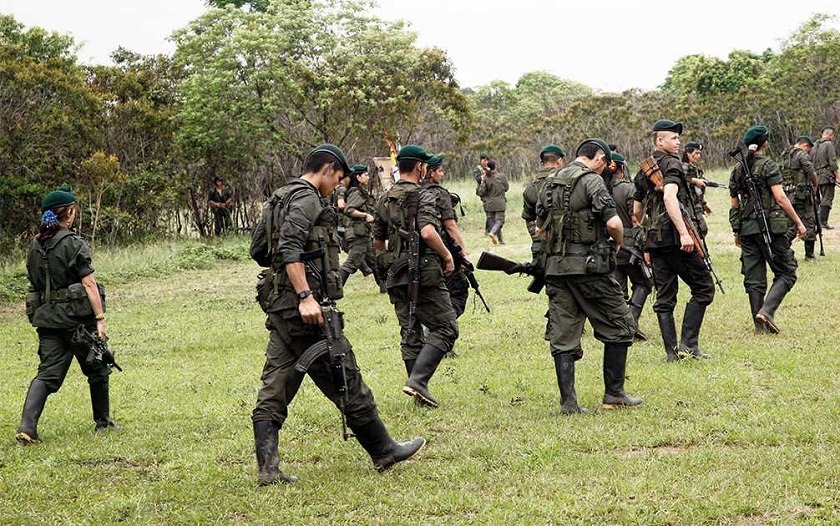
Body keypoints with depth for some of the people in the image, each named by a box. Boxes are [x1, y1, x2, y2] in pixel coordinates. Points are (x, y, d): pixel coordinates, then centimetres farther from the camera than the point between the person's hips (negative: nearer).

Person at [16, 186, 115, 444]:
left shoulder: (35, 245, 8)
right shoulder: (73, 243, -11)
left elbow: (35, 284, 14)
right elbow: (89, 283, -15)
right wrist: (100, 318, -14)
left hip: (47, 317, 5)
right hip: (78, 317, -5)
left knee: (47, 374, 2)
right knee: (97, 369, 15)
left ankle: (27, 426, -16)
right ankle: (103, 421, 27)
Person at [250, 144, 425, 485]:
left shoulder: (277, 201, 18)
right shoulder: (307, 199, -11)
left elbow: (258, 250, 23)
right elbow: (289, 249, -24)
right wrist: (305, 295, -29)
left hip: (279, 306, 10)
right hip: (305, 309, -10)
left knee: (275, 387, 5)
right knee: (346, 382, 1)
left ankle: (268, 469, 1)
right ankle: (383, 451, 12)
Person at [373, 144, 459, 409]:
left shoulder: (384, 201, 12)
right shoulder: (423, 197, -10)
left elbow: (377, 241, 18)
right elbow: (428, 232, -26)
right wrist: (447, 256, -12)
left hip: (397, 276, 7)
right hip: (424, 274, -7)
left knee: (410, 333, 12)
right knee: (444, 328, 0)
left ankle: (420, 393, 14)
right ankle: (417, 380, -14)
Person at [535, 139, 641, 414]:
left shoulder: (549, 183, 14)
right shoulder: (591, 180, -9)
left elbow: (541, 230, 18)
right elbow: (613, 223, -16)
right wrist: (619, 242, 3)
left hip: (555, 268, 7)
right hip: (588, 267, -6)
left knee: (563, 337, 6)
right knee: (619, 327, 8)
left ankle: (568, 402, 2)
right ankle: (614, 394, 8)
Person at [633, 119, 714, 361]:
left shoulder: (643, 171, 19)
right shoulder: (671, 164, -7)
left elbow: (636, 212, 23)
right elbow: (669, 198, -24)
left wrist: (645, 246, 27)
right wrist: (684, 232, -29)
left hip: (654, 239, 8)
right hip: (674, 237, -8)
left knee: (664, 298, 8)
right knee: (703, 287, 0)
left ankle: (672, 351, 6)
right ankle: (688, 343, -7)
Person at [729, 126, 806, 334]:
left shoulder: (737, 169, 10)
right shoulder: (768, 166, -8)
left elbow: (734, 203, 14)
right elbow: (780, 198, -14)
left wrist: (737, 232, 22)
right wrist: (798, 223, -8)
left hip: (746, 228, 6)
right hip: (771, 226, -6)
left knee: (754, 278, 8)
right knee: (786, 273, 3)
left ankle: (760, 324, 8)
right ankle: (767, 311, -16)